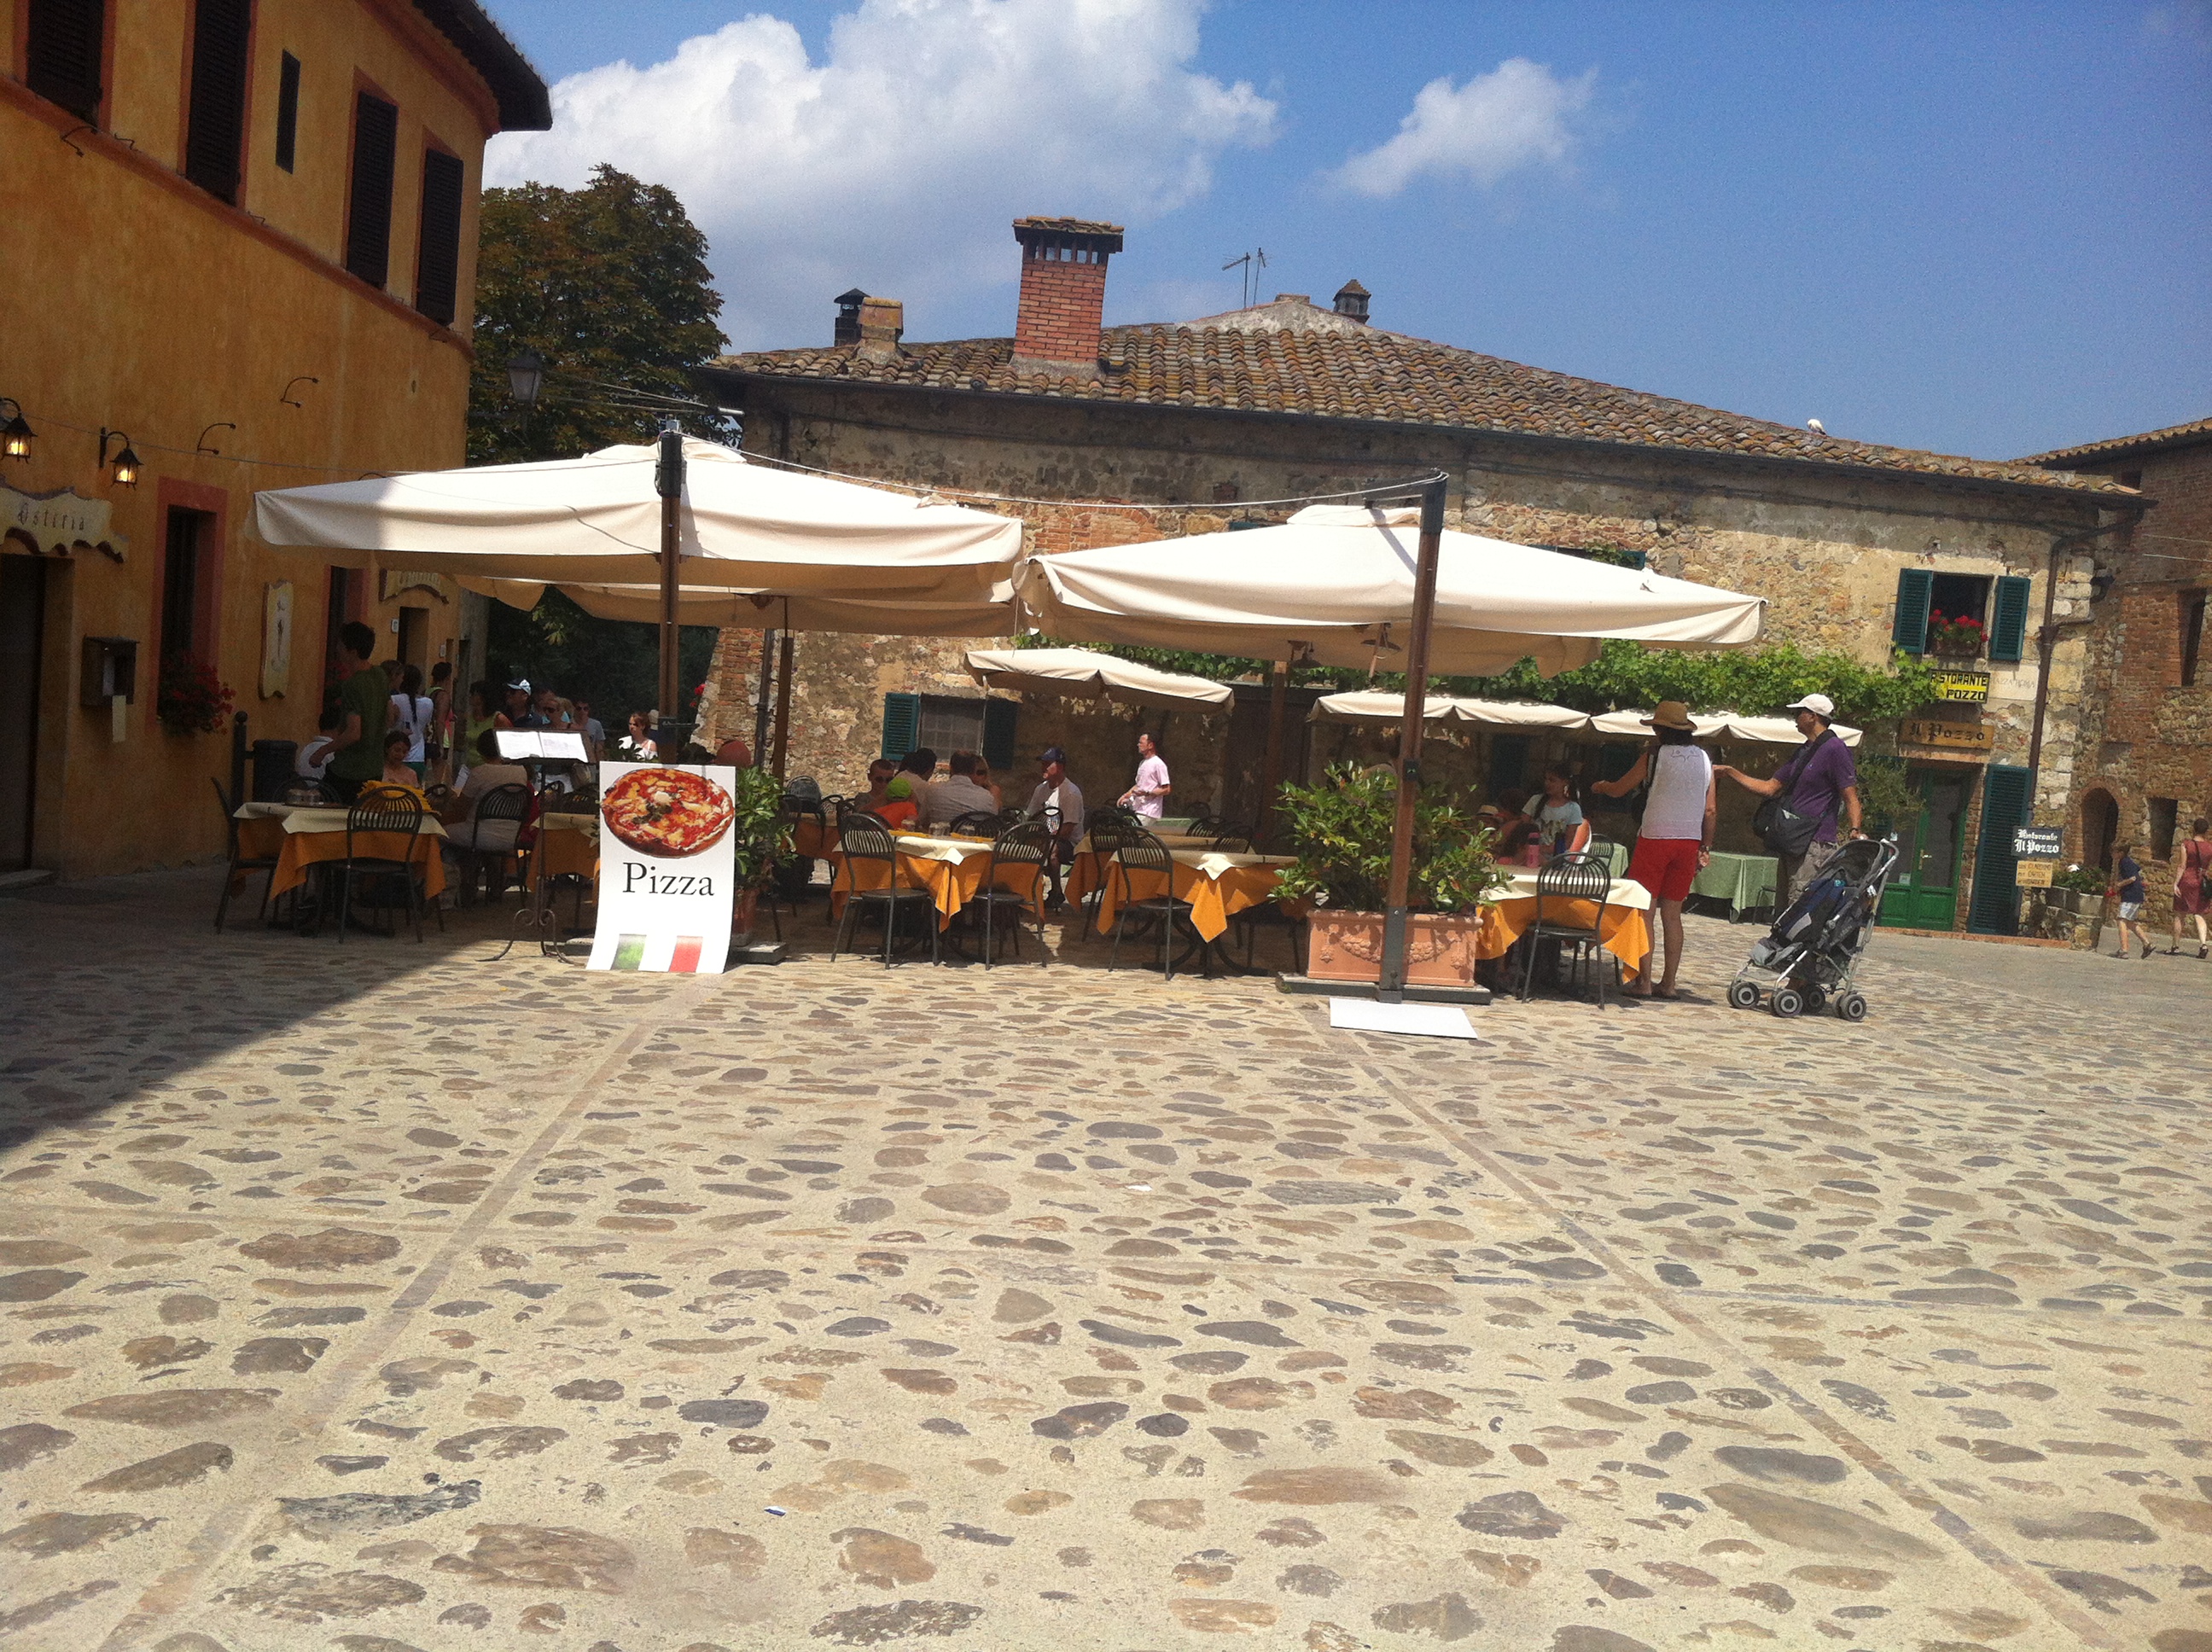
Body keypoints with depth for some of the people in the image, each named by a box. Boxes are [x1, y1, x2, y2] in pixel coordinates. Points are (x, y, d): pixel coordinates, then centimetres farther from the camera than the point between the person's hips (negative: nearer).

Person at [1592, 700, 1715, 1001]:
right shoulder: (1704, 759, 8)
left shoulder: (1655, 755, -4)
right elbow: (1711, 810, 9)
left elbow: (1619, 790, 4)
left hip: (1655, 838, -5)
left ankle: (1644, 982, -4)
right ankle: (1668, 983, 8)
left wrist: (1600, 786, 25)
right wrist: (1706, 847, 17)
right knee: (1672, 914, 9)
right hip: (1689, 842, 5)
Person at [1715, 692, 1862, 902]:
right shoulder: (1802, 752, 21)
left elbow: (1850, 796, -12)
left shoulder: (1834, 749, -8)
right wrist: (1729, 772, 20)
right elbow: (1769, 788, 23)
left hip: (1814, 845, -10)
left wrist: (1855, 829, -27)